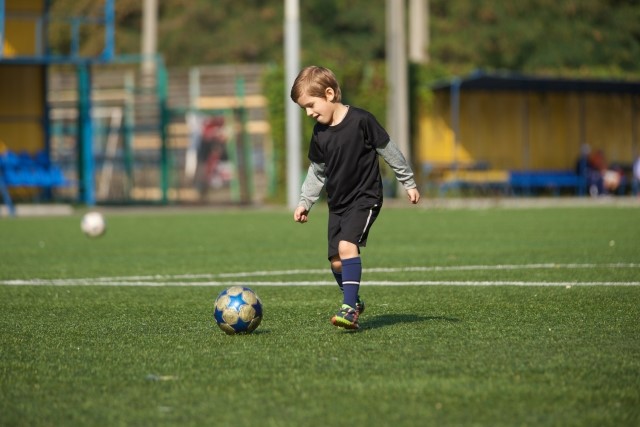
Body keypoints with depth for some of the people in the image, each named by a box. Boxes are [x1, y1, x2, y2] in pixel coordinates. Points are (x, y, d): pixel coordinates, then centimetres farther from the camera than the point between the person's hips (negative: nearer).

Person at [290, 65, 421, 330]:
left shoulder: (361, 120, -14)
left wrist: (409, 183, 1)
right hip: (337, 203, 6)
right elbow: (317, 172, 16)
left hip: (365, 198, -6)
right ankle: (354, 302, 28)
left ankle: (349, 309, -26)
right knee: (336, 260, 4)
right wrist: (305, 202, 9)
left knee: (347, 246, -25)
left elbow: (388, 151, -5)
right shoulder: (319, 134, 4)